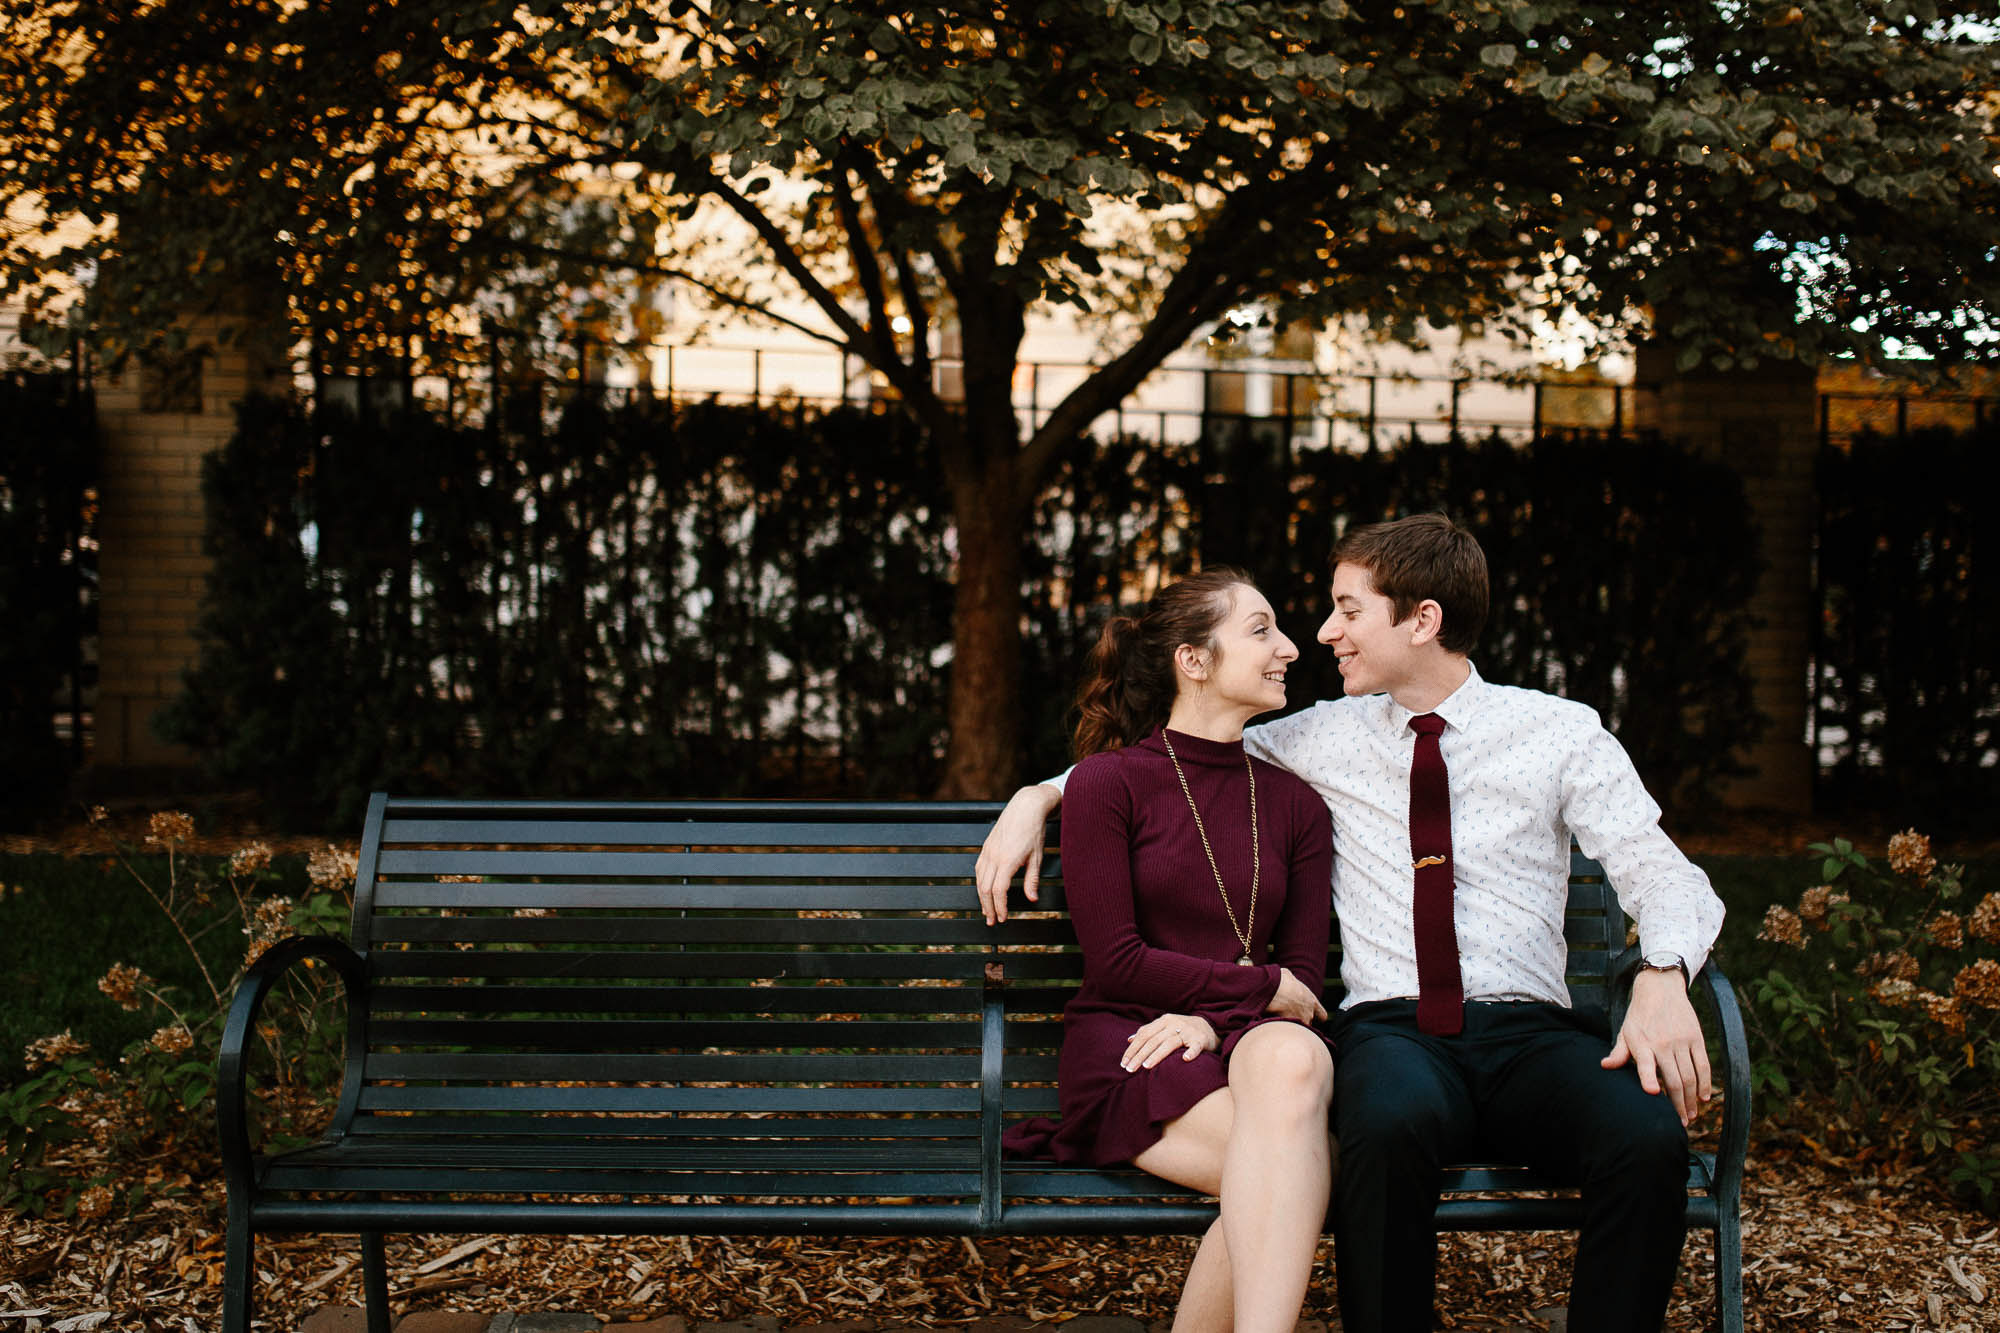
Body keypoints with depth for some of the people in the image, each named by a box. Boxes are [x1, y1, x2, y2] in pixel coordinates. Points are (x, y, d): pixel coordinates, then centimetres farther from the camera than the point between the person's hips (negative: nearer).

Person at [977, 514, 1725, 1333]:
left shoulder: (1562, 733, 9)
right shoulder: (1328, 738, 15)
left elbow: (1665, 876, 3)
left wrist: (1662, 976, -18)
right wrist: (1039, 795, 13)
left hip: (1530, 1034, 0)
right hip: (1394, 1031, 0)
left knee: (1647, 1138, -34)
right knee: (1390, 1122, -38)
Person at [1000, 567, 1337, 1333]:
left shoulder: (1294, 804, 16)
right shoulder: (1109, 781, 3)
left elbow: (1304, 974, 10)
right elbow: (1115, 961, -4)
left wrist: (1211, 1015, -10)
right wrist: (1262, 987, -3)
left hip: (1245, 1038, 3)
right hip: (1123, 1042, -3)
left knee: (1292, 1060, -37)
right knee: (1293, 1167, -33)